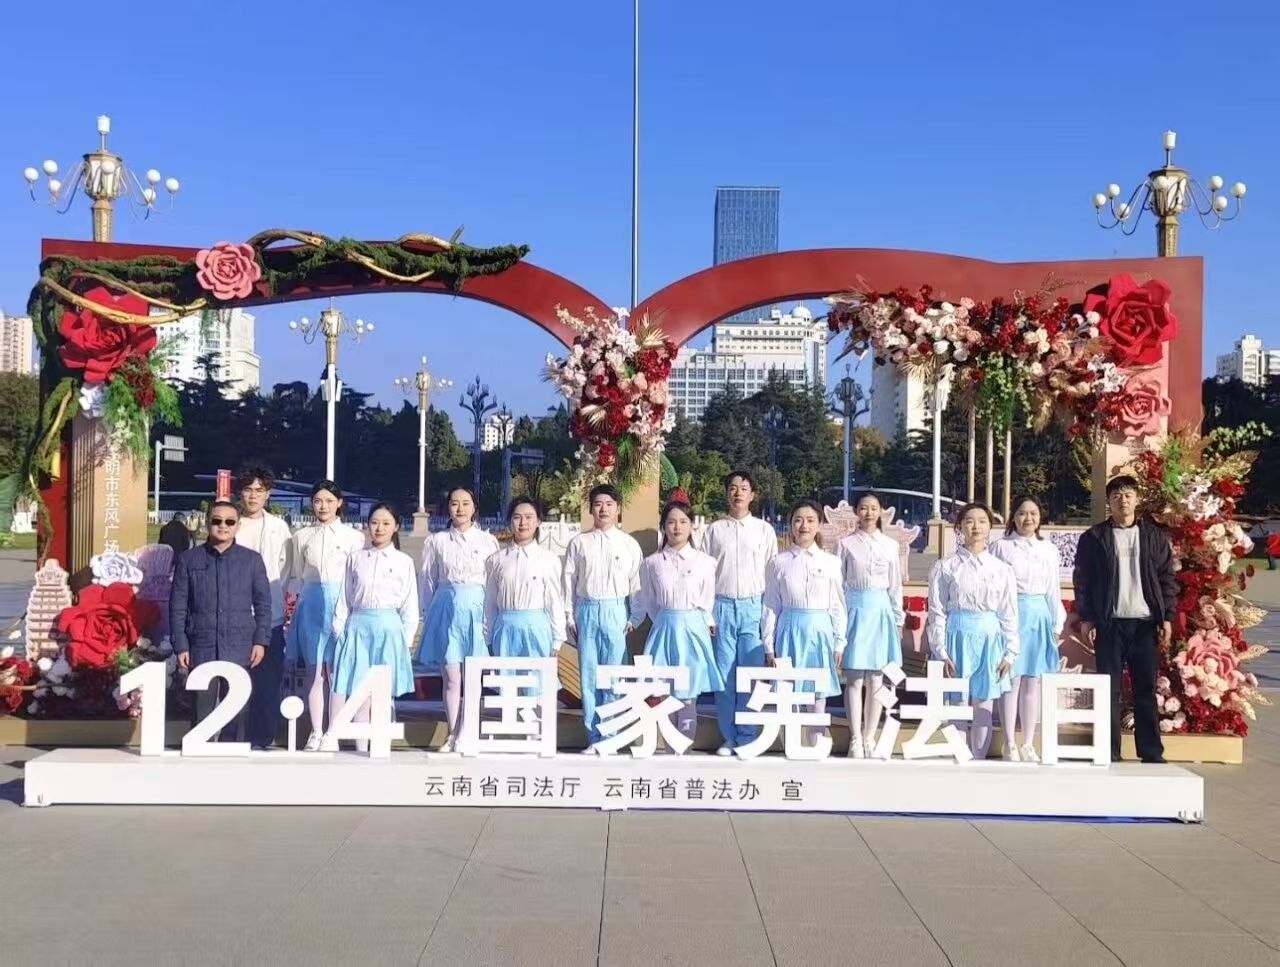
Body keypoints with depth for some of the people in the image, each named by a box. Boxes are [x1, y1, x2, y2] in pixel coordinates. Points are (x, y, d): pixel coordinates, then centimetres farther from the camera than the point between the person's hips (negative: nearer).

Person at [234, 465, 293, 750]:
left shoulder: (279, 527, 6)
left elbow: (285, 568, 8)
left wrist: (273, 594, 1)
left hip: (270, 615, 1)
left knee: (268, 678, 1)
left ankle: (262, 737, 10)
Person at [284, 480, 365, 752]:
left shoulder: (353, 536, 2)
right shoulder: (302, 537, 10)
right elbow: (296, 578, 14)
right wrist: (296, 604, 6)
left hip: (341, 605, -2)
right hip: (311, 605, 2)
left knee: (335, 670, -3)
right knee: (314, 671, 3)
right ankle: (316, 732, 10)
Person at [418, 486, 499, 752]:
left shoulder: (487, 541, 2)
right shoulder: (437, 541, 5)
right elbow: (428, 580, 10)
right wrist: (429, 615, 8)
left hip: (475, 607, 0)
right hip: (446, 608, 0)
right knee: (450, 678, 3)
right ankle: (452, 734, 15)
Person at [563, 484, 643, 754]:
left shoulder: (629, 544, 4)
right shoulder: (579, 542, 6)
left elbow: (636, 584, 5)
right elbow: (569, 580, 7)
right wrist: (570, 616, 3)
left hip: (616, 612, -1)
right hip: (587, 612, 1)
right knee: (588, 676, 3)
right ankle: (594, 737, 12)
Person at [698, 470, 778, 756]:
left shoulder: (764, 529, 6)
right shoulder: (714, 530, 6)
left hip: (754, 607, 0)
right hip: (723, 607, 1)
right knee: (725, 675, 3)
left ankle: (747, 738, 10)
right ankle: (728, 737, 12)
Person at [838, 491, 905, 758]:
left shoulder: (890, 545, 8)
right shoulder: (846, 544, 1)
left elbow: (895, 585, 11)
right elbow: (839, 584, 1)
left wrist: (898, 620, 10)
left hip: (881, 610, 2)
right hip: (856, 608, -2)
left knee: (876, 681, 5)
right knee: (855, 680, -2)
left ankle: (870, 738, 14)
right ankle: (856, 740, 4)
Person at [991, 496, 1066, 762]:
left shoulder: (1049, 549, 11)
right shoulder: (1001, 546, -1)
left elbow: (1053, 590, 14)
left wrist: (1057, 625, 11)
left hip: (1039, 617, 4)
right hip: (1010, 615, -4)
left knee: (1033, 681, 7)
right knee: (1011, 679, -3)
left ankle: (1028, 744, 14)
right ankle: (1010, 744, 4)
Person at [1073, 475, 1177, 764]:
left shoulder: (1155, 536, 8)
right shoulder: (1094, 537, 4)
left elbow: (1167, 579, 8)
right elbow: (1082, 580, 2)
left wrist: (1167, 618, 1)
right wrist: (1086, 619, -4)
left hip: (1146, 623, 1)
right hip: (1109, 623, -1)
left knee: (1146, 689, 5)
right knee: (1109, 690, 2)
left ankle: (1152, 753, 12)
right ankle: (1109, 754, 8)